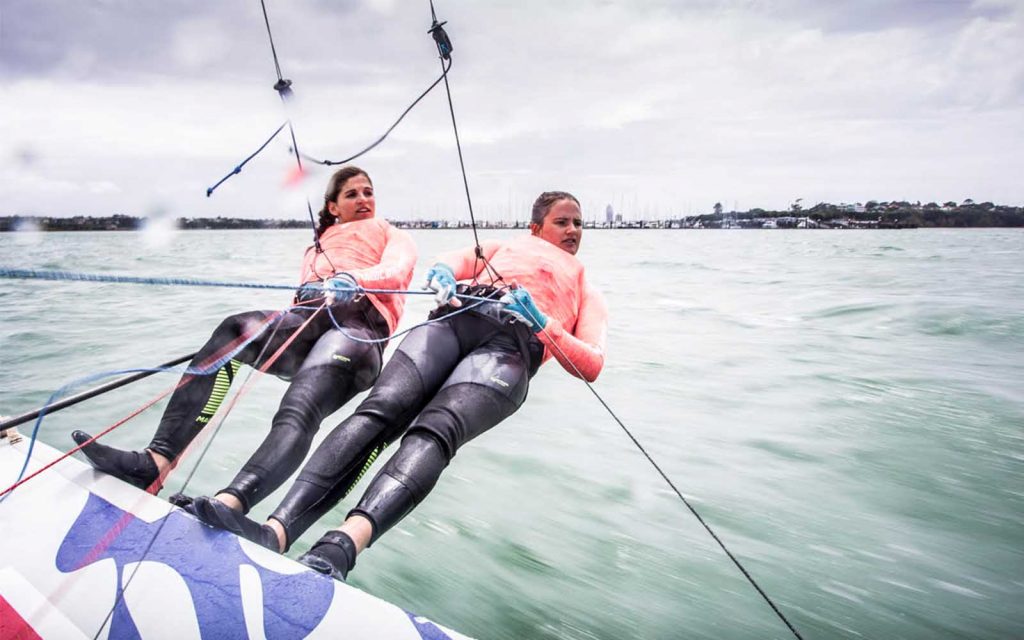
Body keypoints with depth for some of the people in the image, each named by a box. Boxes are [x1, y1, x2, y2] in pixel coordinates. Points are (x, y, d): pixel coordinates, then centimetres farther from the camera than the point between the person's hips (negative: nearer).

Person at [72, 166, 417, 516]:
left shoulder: (394, 236, 30)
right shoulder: (317, 248, 40)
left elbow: (395, 271, 5)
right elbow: (305, 295, 22)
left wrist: (353, 279, -17)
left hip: (360, 324, -4)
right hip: (306, 320, 4)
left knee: (298, 412, -32)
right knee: (236, 328, -29)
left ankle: (230, 503, -58)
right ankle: (155, 461, -39)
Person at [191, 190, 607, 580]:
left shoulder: (588, 294, 34)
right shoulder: (506, 247, 39)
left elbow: (591, 366, 15)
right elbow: (454, 262, 19)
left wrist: (542, 324, -3)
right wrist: (443, 274, -6)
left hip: (513, 348, -2)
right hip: (457, 318, 2)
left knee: (436, 430, -33)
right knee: (380, 410, -27)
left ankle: (339, 549, -55)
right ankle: (274, 533, -41)